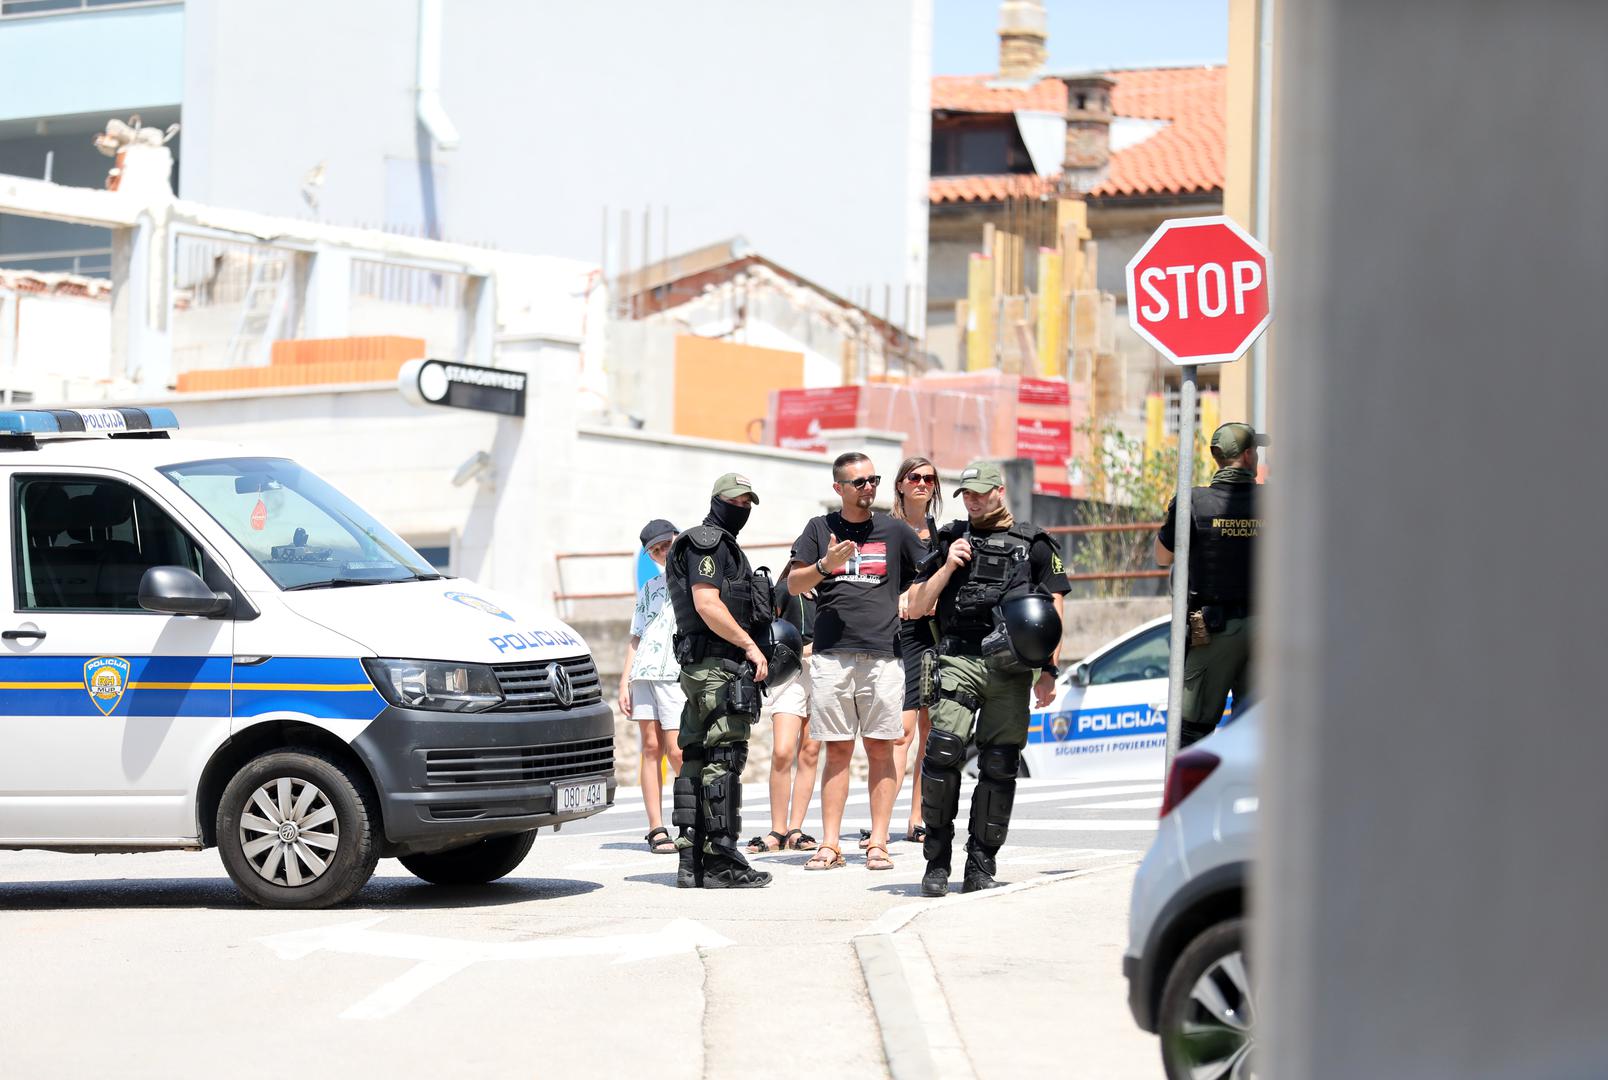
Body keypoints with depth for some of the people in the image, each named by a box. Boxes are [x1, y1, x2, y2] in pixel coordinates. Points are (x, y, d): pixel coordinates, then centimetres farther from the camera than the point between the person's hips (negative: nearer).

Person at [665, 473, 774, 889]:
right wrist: (750, 646, -17)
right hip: (721, 667, -11)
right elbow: (706, 603, -19)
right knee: (723, 760, -11)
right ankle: (721, 862, -12)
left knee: (697, 761, 8)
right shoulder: (709, 543, -7)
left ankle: (691, 862, 10)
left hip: (698, 669, 11)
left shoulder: (719, 545, 25)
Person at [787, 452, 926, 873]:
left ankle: (878, 843, 1)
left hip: (882, 654, 0)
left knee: (880, 748, -2)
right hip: (831, 654, 0)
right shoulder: (820, 529, 11)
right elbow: (793, 584, 6)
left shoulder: (895, 531, 10)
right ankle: (830, 845, 1)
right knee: (837, 750, 1)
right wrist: (826, 565, -11)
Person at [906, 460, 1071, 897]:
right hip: (959, 659, 0)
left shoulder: (1034, 544, 12)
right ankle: (937, 858, -8)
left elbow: (1055, 612, 8)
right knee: (943, 751, -16)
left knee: (999, 766, -2)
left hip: (1011, 667, 0)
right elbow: (916, 605, 17)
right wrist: (948, 567, 2)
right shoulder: (952, 541, 17)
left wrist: (1049, 671, -1)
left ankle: (981, 865, 6)